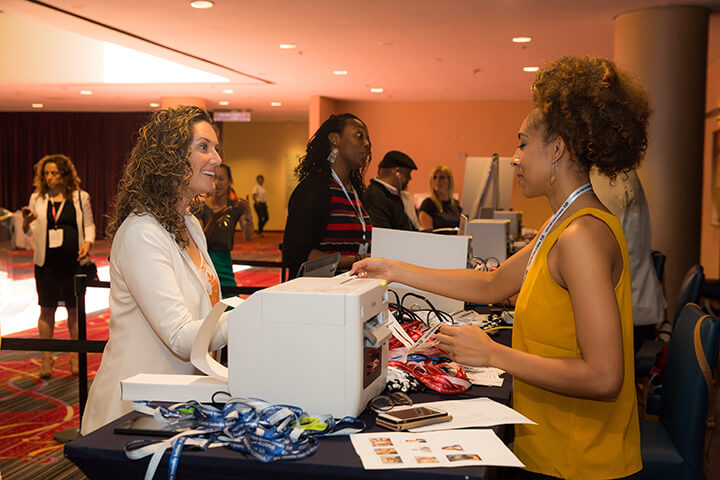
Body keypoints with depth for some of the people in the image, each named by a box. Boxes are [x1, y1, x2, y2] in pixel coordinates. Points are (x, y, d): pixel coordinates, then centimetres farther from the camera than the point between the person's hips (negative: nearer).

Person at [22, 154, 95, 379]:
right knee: (47, 309, 3)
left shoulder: (80, 197, 3)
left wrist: (87, 243, -10)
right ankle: (46, 358, 13)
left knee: (75, 309, 6)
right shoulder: (37, 198, 7)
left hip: (74, 261, -1)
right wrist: (26, 222, -12)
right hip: (47, 262, 1)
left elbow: (89, 225, 8)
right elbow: (29, 231, 10)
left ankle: (76, 356, 18)